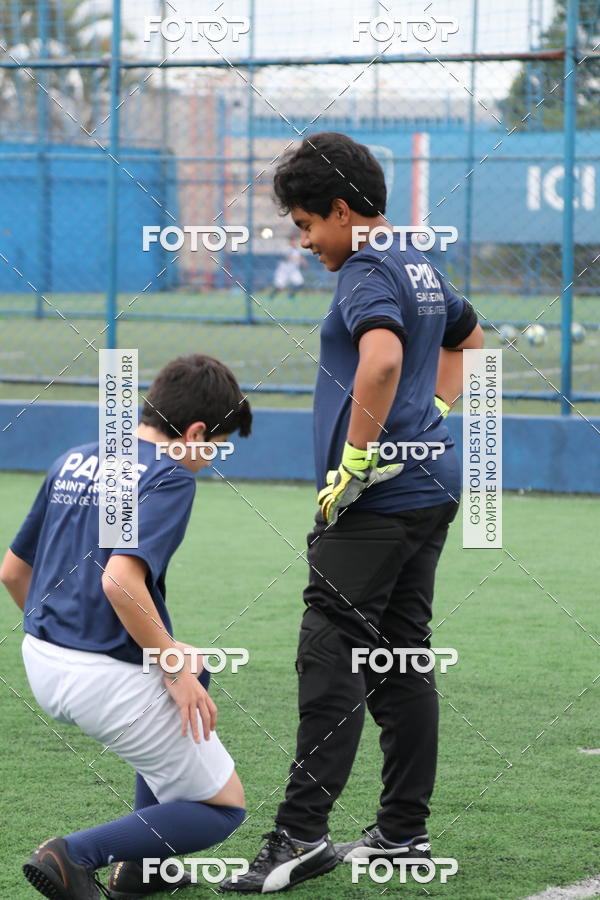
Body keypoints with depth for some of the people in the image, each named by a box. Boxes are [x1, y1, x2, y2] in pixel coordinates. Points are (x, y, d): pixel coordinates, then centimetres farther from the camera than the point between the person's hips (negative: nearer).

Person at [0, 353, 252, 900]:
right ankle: (76, 855, -12)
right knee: (223, 806, 6)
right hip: (108, 679, -9)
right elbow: (120, 580, -27)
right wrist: (175, 671, -17)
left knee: (191, 668, 35)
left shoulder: (73, 463, 13)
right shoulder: (170, 477, -12)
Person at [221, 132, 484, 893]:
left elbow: (382, 358, -32)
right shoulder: (419, 267, 18)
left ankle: (300, 836, -13)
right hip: (431, 487, 10)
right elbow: (465, 336, 38)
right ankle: (403, 832, 15)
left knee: (331, 664, -11)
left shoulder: (369, 273, -13)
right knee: (400, 661, 12)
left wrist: (354, 460, -26)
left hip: (379, 497, -10)